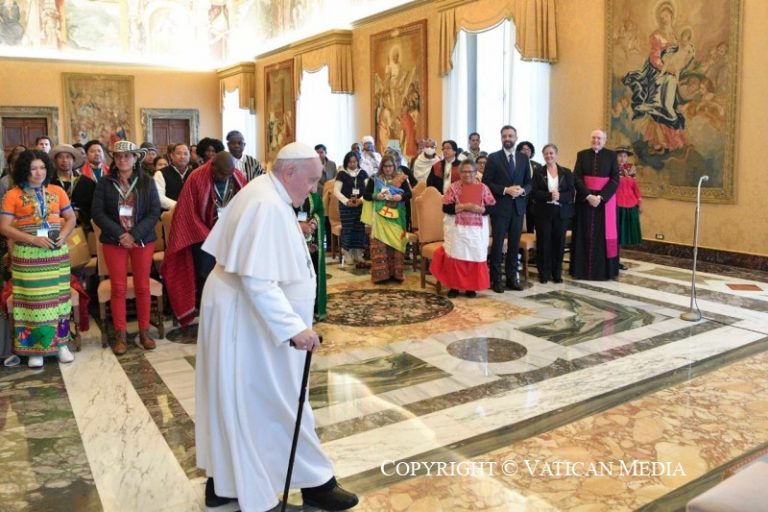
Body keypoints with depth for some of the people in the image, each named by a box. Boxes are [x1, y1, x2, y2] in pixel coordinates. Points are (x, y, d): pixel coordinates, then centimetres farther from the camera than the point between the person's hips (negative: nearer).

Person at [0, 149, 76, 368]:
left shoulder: (57, 191, 6)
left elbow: (71, 218, 10)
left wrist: (63, 235, -10)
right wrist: (33, 239, -19)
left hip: (57, 252, 3)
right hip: (27, 255, -3)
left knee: (57, 297, 6)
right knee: (33, 299, 1)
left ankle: (60, 344, 16)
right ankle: (35, 349, 10)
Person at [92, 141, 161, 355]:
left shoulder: (147, 182, 1)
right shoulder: (105, 183, 2)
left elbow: (155, 212, -4)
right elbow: (98, 213, -3)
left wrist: (135, 234, -15)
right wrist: (119, 234, -15)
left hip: (143, 240, 0)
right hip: (114, 240, 0)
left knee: (142, 287, 4)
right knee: (118, 288, 2)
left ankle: (144, 331, 15)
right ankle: (120, 335, 11)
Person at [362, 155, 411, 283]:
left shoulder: (401, 179, 6)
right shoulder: (374, 179, 5)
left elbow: (409, 194, 2)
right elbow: (365, 195, 3)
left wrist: (401, 197, -18)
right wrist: (375, 196, -15)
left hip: (396, 216, 1)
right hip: (380, 216, -1)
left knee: (396, 243, 2)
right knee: (380, 244, -3)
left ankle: (395, 273, 10)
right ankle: (380, 274, 1)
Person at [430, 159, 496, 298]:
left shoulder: (483, 188, 3)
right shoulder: (454, 187, 1)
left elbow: (491, 208, 0)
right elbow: (446, 207, -7)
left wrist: (478, 209, -18)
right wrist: (463, 206, -18)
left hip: (477, 230, 1)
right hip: (457, 229, -1)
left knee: (475, 257, 4)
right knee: (455, 257, -1)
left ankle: (471, 287, 16)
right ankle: (454, 286, 11)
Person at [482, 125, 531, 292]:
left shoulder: (524, 158, 10)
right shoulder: (493, 158, -2)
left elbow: (529, 182, 11)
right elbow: (486, 182, -7)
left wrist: (523, 190, -10)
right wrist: (505, 190, -17)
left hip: (518, 207, 4)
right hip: (500, 207, -4)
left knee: (514, 244, 9)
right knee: (498, 243, 0)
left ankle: (512, 277, 17)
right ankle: (496, 279, 8)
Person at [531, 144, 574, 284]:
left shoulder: (566, 172, 7)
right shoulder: (538, 172, 4)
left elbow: (571, 193, -1)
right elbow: (534, 193, -6)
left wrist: (559, 196, -20)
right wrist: (549, 195, -21)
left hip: (561, 212, 1)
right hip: (543, 212, -1)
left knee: (559, 242, 4)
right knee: (544, 242, 0)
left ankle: (557, 273, 14)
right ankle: (544, 273, 9)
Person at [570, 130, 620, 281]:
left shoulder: (611, 155, 2)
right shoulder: (582, 155, 5)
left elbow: (615, 179, -5)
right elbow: (576, 178, -3)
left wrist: (600, 197, -16)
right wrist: (588, 196, -16)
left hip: (605, 199, -1)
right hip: (585, 199, 1)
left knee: (604, 234, 2)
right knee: (585, 235, 3)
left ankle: (604, 270, 7)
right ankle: (583, 269, 8)